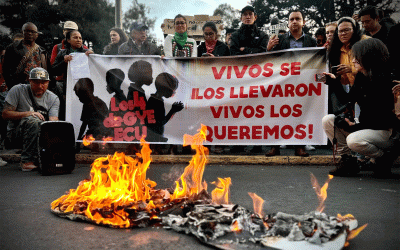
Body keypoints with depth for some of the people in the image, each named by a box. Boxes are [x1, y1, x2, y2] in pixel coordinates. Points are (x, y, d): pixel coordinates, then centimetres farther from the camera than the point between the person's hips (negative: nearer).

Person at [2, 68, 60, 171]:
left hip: (40, 132, 3)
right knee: (33, 120, -34)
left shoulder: (53, 99, 2)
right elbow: (5, 114, -7)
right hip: (16, 131, -3)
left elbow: (53, 121, -12)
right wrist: (28, 113, -21)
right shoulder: (17, 90, -2)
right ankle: (27, 161, -27)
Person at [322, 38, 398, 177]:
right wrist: (335, 82, 9)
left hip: (388, 132, -8)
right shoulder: (361, 77, 2)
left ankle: (385, 158, -4)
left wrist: (357, 126, -25)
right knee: (327, 120, -6)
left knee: (354, 140, -36)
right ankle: (347, 160, -2)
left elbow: (384, 120, -22)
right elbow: (350, 98, 13)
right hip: (366, 126, 8)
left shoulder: (383, 82, -22)